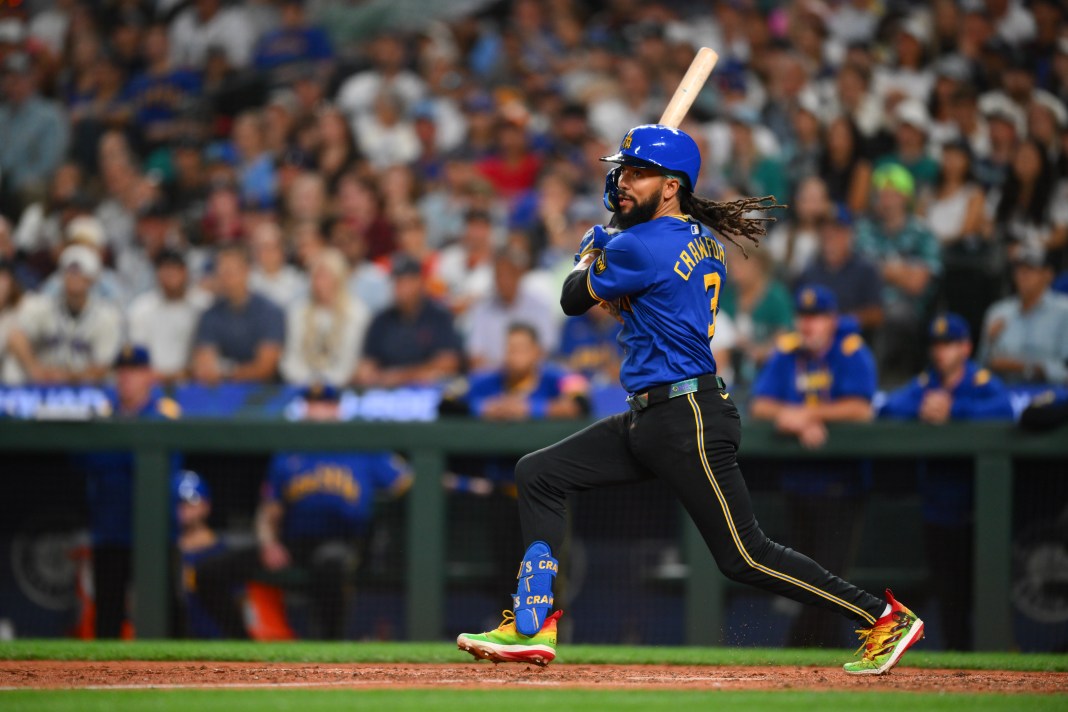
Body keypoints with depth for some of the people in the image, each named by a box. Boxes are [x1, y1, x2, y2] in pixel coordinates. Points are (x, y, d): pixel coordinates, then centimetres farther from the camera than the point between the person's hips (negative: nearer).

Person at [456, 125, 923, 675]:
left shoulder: (640, 247, -17)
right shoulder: (702, 239, 11)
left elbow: (574, 299, -1)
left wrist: (589, 251, 18)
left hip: (687, 422, -11)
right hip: (647, 419, 11)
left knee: (745, 557, -8)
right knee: (538, 475, 9)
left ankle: (885, 617, -2)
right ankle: (533, 628, 7)